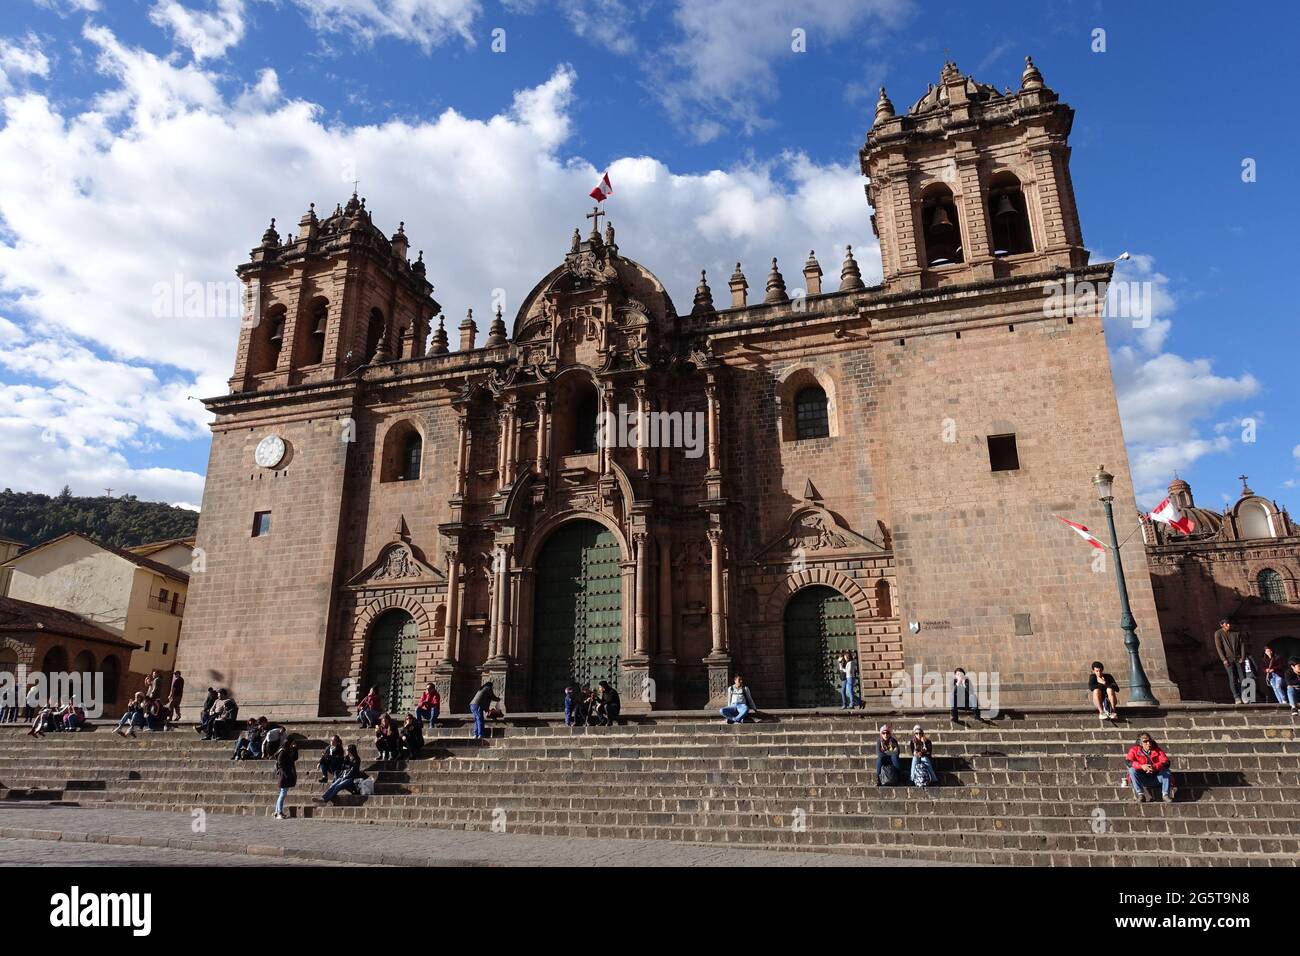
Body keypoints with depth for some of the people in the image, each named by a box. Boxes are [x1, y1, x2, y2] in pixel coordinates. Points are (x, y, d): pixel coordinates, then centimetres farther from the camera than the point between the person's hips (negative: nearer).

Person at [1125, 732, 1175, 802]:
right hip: (1142, 778, -1)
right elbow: (1128, 761, -20)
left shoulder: (1157, 750, -1)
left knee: (1166, 771, -22)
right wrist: (1141, 766, -36)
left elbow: (1166, 762, -15)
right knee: (1132, 770, -28)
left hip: (1156, 776, 1)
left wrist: (1155, 767, -34)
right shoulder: (1134, 750, -5)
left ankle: (1166, 794, -17)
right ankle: (1140, 794, -26)